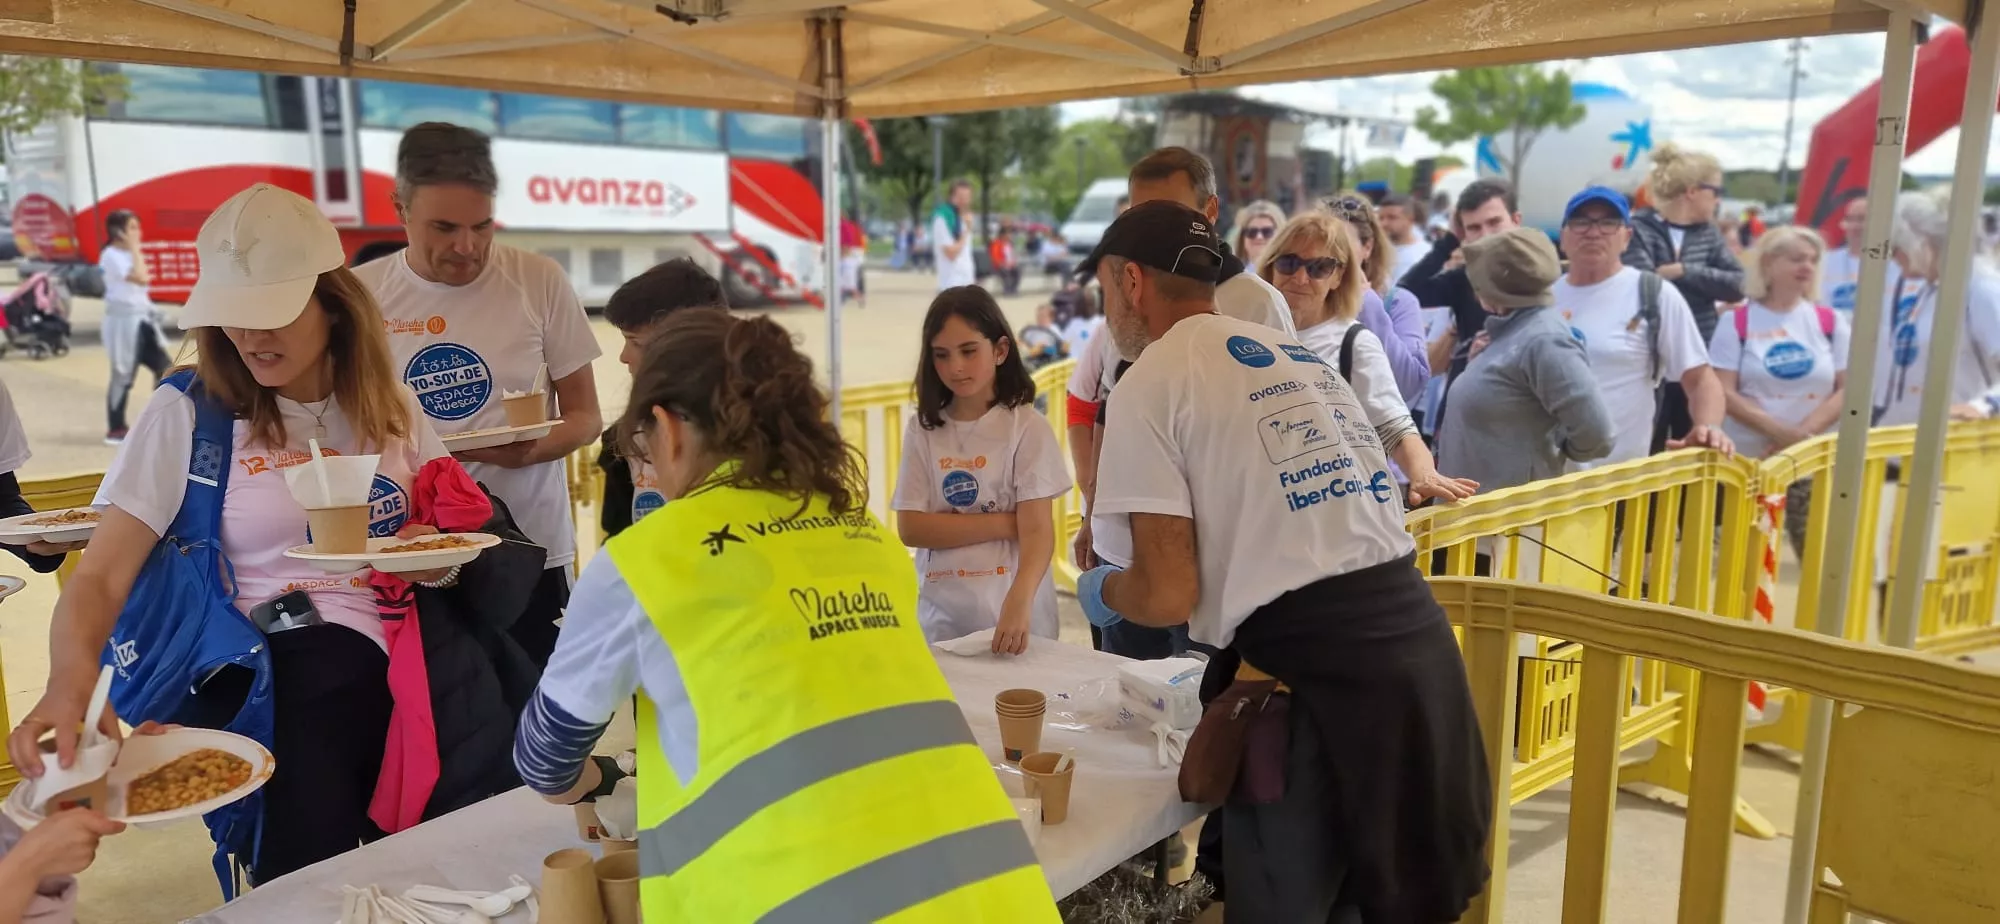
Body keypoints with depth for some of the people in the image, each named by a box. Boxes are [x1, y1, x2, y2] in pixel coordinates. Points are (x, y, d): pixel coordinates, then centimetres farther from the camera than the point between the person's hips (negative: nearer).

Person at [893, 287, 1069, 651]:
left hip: (1017, 613, -2)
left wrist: (1018, 603, -32)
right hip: (942, 618, 2)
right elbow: (911, 529, -6)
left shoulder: (1027, 427, -8)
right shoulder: (922, 429, 1)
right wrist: (1006, 523, -13)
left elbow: (1038, 531, -15)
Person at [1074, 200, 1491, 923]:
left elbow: (1168, 596, -10)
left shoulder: (1150, 381, -4)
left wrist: (1101, 591, 13)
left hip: (1310, 674, -8)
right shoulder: (1302, 359, 19)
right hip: (1415, 640, 8)